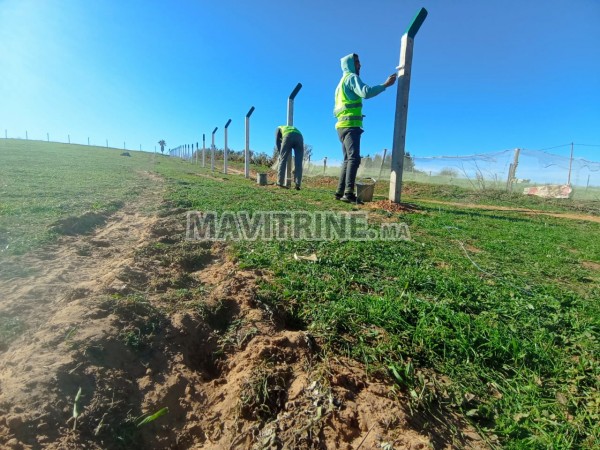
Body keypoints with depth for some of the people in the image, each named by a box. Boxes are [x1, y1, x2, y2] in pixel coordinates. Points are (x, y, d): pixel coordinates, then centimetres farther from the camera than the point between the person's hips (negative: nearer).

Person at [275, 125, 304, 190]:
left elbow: (277, 141, 19)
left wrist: (280, 153, 20)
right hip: (299, 137, 3)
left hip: (288, 137, -3)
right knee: (298, 163, 2)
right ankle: (297, 184, -6)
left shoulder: (279, 128, 37)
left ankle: (280, 182, 1)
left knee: (283, 160, 4)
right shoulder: (294, 129, 47)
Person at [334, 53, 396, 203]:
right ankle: (349, 193, -31)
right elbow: (365, 92, -20)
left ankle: (340, 192, 6)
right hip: (350, 125, -10)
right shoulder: (351, 77, 0)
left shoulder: (342, 82, 29)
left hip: (343, 125, 10)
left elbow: (335, 110, 27)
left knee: (348, 159, 10)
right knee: (354, 158, -21)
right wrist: (386, 84, -15)